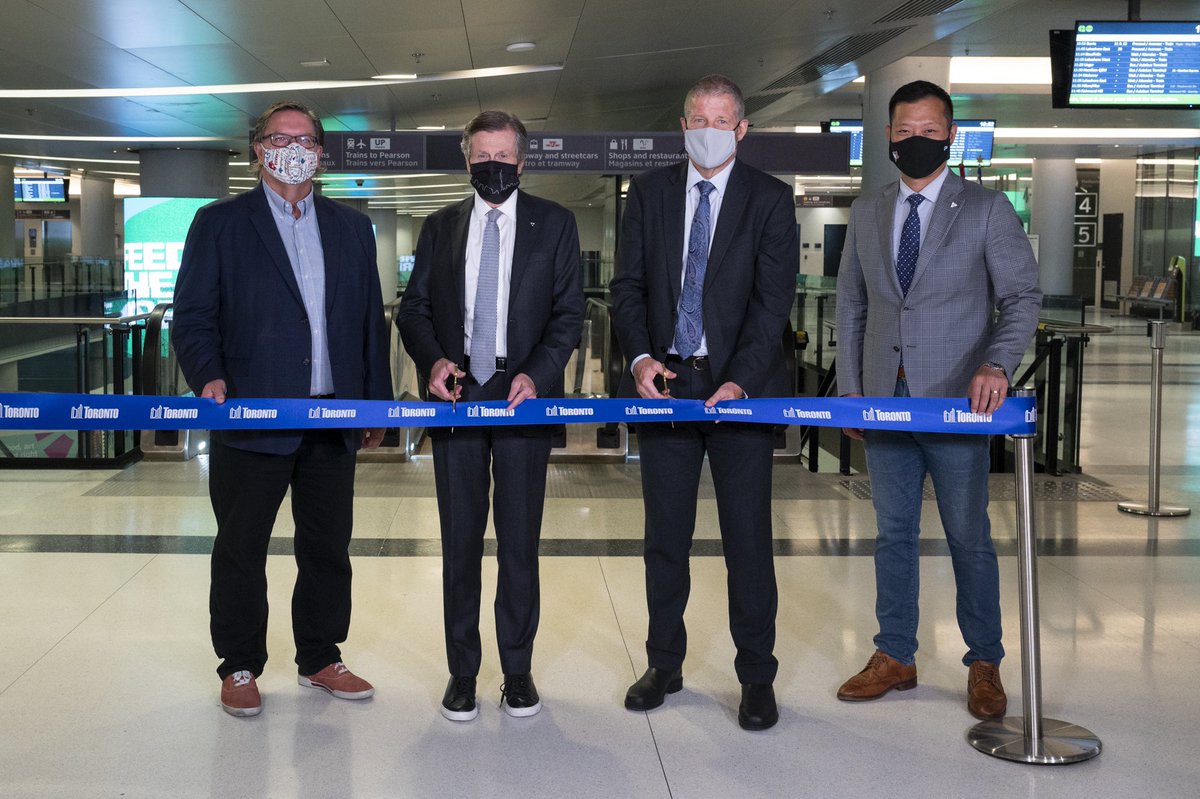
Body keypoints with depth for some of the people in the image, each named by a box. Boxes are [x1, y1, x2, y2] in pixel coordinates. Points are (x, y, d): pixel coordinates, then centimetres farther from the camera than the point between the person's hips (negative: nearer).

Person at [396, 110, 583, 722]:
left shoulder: (554, 223, 6)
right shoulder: (439, 228, 12)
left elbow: (569, 311, 2)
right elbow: (413, 308, 11)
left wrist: (537, 374, -13)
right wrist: (432, 359, -9)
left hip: (523, 396, -2)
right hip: (456, 397, 2)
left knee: (520, 543, 3)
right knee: (460, 542, 6)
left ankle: (518, 671, 15)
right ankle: (462, 671, 16)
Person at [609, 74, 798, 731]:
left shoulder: (770, 199, 0)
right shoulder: (649, 192, 8)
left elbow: (774, 299, -7)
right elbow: (628, 283, 6)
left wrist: (738, 382, -18)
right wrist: (639, 356, -11)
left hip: (739, 388, -2)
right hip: (665, 382, 3)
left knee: (748, 537, 1)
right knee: (665, 535, 10)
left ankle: (757, 677, 13)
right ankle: (664, 664, 24)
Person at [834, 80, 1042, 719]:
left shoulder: (988, 210, -2)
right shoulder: (867, 212, 11)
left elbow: (1022, 296, -7)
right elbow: (850, 305, 14)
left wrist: (995, 363, -24)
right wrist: (848, 390, 7)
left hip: (955, 402, -4)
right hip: (883, 401, 4)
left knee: (969, 537, 4)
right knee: (893, 533, 12)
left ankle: (984, 665, 18)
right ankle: (894, 658, 23)